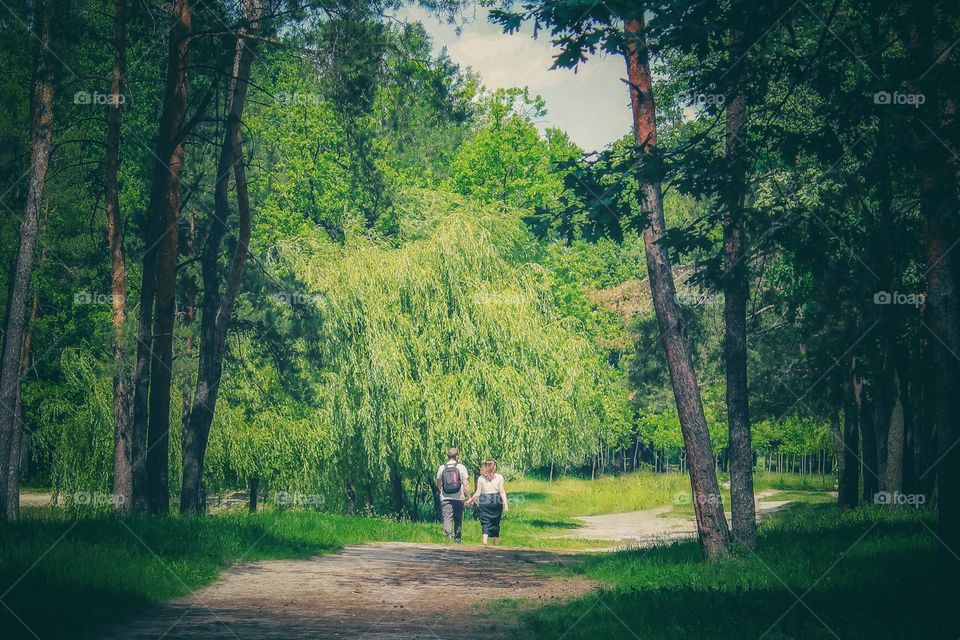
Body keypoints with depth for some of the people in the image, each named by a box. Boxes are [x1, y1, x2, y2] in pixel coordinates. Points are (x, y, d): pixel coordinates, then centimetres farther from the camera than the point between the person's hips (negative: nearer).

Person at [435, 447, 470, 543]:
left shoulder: (442, 468, 4)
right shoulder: (461, 467, -3)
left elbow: (438, 484, 15)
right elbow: (465, 484, -5)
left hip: (445, 498, 0)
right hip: (458, 498, 0)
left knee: (447, 517, -6)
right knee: (458, 519, 11)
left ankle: (449, 534, -29)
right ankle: (457, 538, 18)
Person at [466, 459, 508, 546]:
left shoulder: (480, 478, 1)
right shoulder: (499, 477, 0)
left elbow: (478, 492, 1)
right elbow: (502, 492, -4)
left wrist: (471, 500, 13)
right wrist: (506, 504, -3)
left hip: (484, 502, 0)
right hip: (496, 501, 0)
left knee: (486, 523, 0)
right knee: (496, 523, 11)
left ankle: (485, 541, -20)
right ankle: (496, 544, 15)